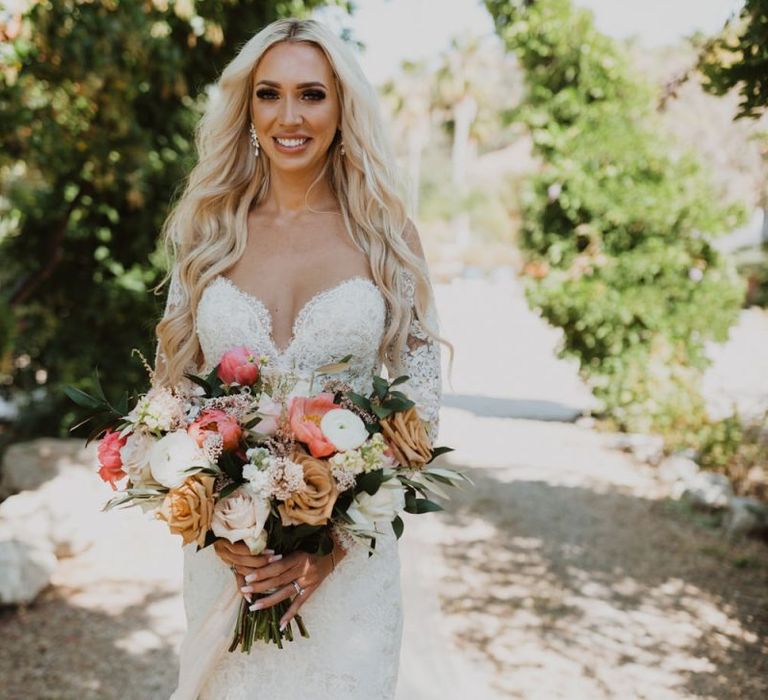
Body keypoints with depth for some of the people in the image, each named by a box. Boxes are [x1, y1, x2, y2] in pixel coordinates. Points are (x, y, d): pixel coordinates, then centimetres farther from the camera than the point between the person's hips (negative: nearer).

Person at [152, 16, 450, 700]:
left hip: (349, 558, -1)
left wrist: (335, 540, -13)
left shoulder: (386, 235, -2)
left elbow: (421, 403, -2)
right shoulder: (208, 233, 2)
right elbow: (170, 392, 4)